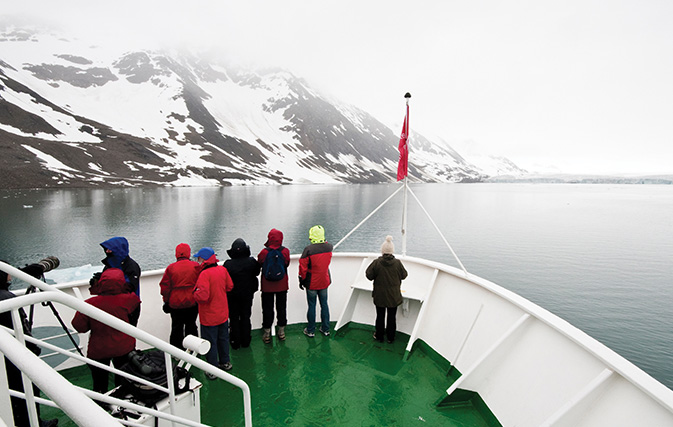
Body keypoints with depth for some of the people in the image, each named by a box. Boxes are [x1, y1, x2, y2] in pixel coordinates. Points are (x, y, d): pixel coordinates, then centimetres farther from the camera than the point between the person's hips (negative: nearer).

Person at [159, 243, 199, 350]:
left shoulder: (171, 268, -8)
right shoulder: (196, 266, -7)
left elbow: (165, 286, -3)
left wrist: (166, 301, 10)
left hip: (175, 304, -1)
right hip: (193, 303, 1)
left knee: (176, 327, 12)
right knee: (191, 325, 16)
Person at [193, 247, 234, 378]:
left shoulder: (204, 274, -24)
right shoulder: (222, 270, -4)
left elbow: (203, 296, -31)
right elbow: (230, 286, 7)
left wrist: (195, 293, -11)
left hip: (209, 317, -6)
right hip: (223, 314, 6)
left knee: (210, 343, 9)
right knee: (223, 338, 22)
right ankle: (225, 362, 37)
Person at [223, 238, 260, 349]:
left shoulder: (228, 264, -23)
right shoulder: (252, 262, -18)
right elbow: (256, 272, 0)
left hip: (232, 296, -1)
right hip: (247, 295, 2)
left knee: (234, 319, 14)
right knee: (246, 317, 17)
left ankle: (235, 342, 23)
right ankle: (245, 341, 26)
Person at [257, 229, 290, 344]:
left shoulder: (264, 252, -17)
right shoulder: (285, 251, -13)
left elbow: (259, 264, -2)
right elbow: (287, 264, 0)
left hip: (267, 286, -1)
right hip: (282, 285, 2)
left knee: (267, 309, 13)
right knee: (281, 308, 17)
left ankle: (267, 334, 22)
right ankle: (281, 332, 29)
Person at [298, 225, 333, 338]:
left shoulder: (308, 249, -20)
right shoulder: (329, 247, -8)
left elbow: (303, 267, -14)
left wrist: (301, 280, -1)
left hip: (312, 283, -3)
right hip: (324, 282, 4)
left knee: (312, 306, 9)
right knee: (324, 304, 15)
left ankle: (310, 331, 22)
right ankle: (325, 329, 27)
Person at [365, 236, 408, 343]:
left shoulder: (376, 263, -16)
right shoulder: (397, 263, -14)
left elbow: (369, 275, -7)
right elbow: (404, 275, 0)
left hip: (380, 296, 0)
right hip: (393, 295, 0)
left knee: (380, 316, 15)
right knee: (391, 316, 14)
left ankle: (379, 336, 29)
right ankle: (390, 337, 27)